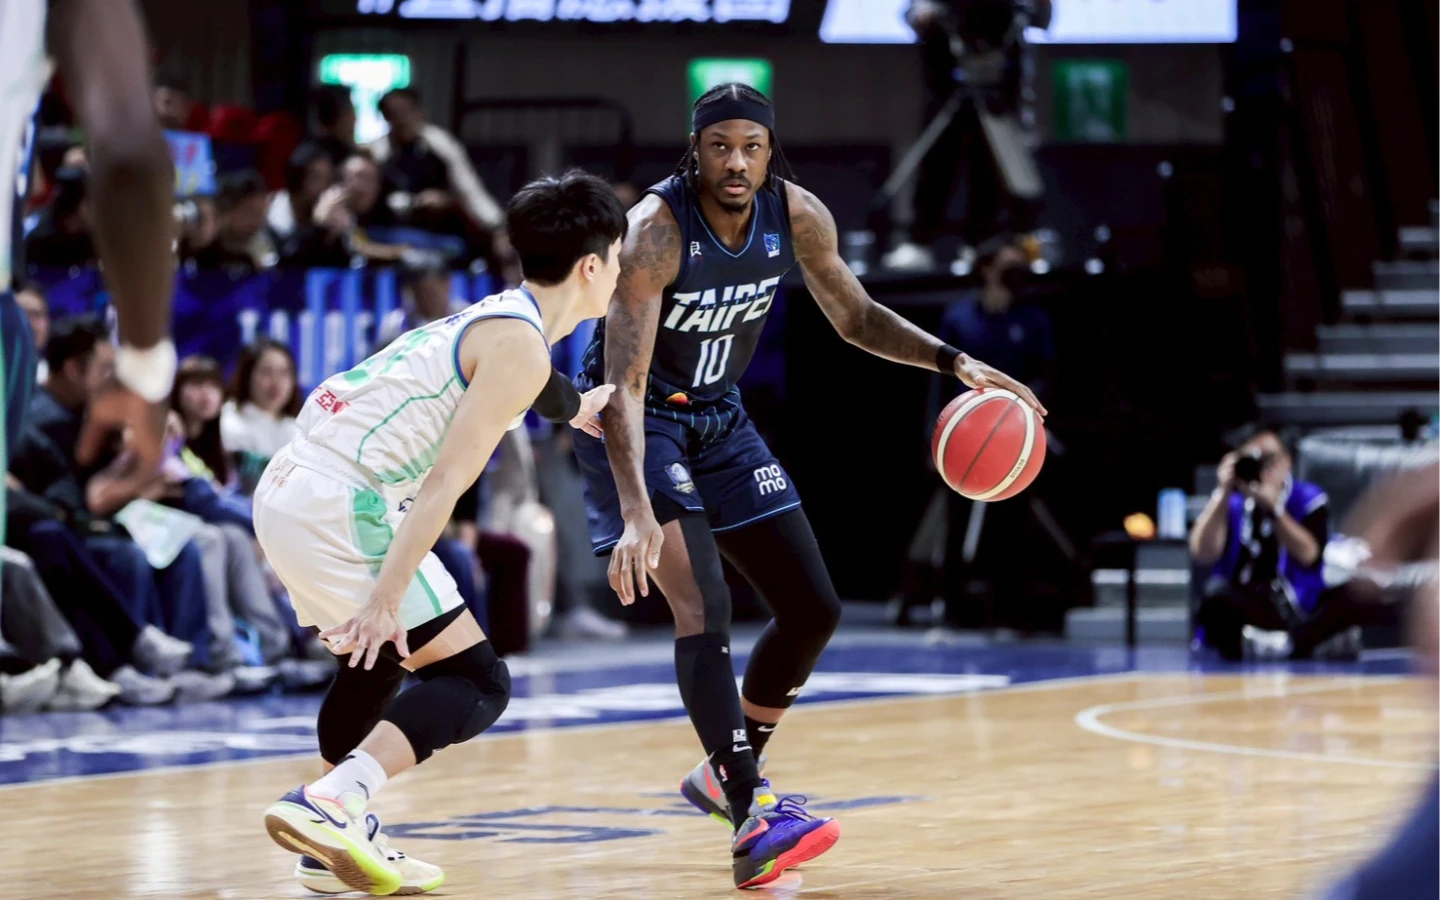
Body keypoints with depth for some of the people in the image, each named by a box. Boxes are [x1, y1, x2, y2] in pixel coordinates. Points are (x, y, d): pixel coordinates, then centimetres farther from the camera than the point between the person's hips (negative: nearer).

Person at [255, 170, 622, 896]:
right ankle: (329, 804, -21)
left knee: (378, 659, 30)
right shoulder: (521, 348, -9)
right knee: (475, 681, -5)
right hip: (341, 508, -10)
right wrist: (387, 596, -24)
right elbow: (447, 482, -18)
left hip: (286, 489, 10)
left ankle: (337, 841, 31)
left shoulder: (491, 319, 18)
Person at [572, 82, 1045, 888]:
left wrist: (954, 362, -9)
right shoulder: (656, 230, -29)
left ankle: (727, 773, 26)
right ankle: (752, 823, -27)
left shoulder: (797, 216, -11)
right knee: (706, 607, -23)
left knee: (814, 609, 7)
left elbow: (855, 316, 7)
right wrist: (637, 514, -46)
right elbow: (624, 383, -35)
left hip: (719, 417, 7)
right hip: (638, 422, -7)